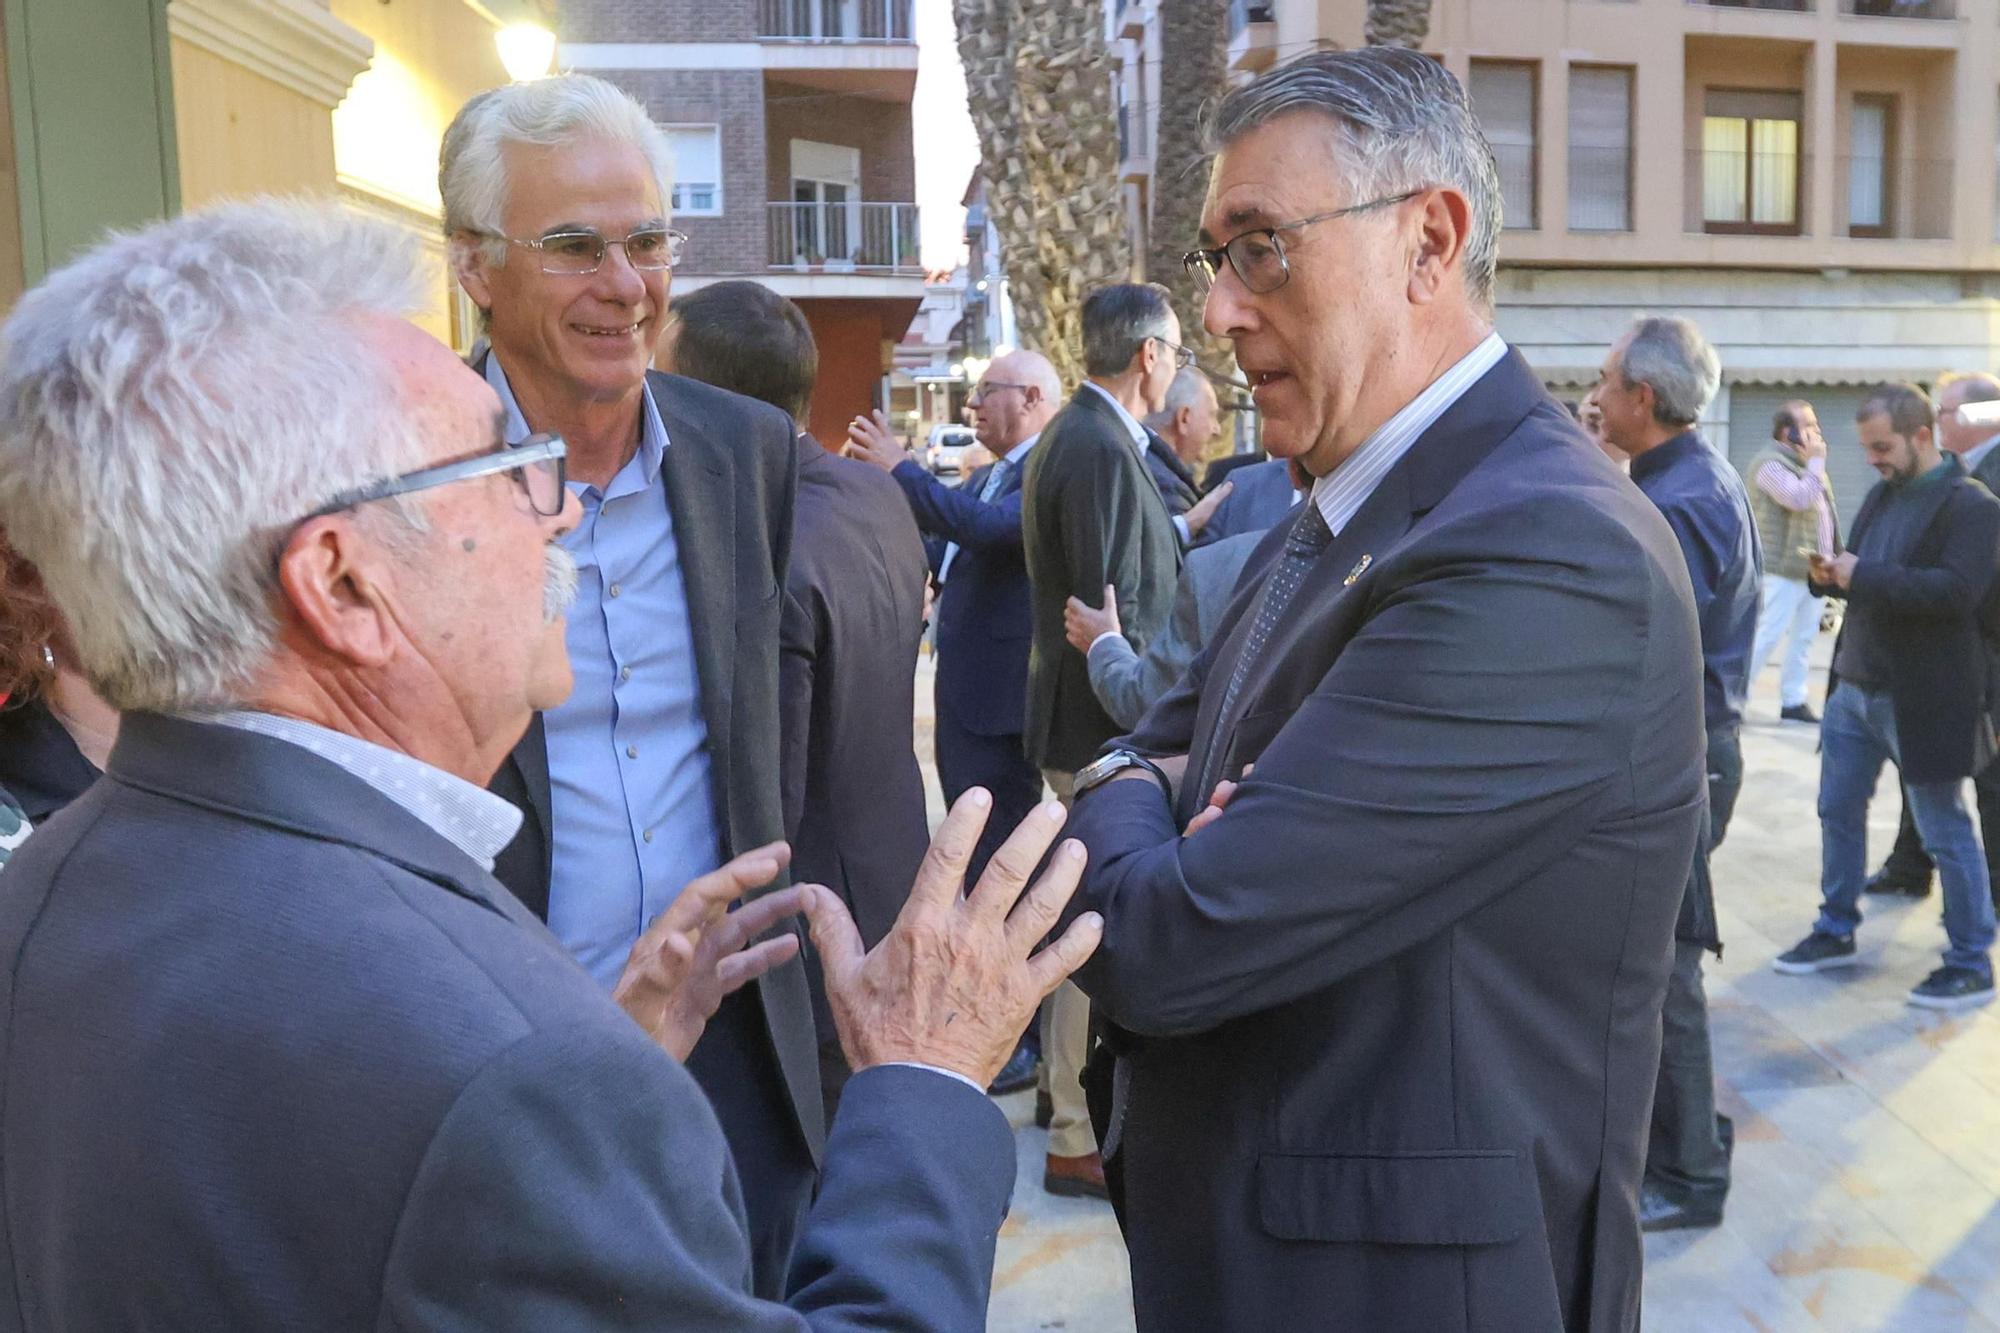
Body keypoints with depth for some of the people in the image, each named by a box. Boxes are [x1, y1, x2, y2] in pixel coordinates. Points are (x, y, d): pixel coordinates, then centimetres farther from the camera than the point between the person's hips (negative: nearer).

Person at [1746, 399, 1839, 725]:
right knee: (1768, 635, -10)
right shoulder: (1772, 463, -11)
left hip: (1815, 570, 9)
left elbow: (1824, 513, 23)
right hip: (1783, 569, -9)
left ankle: (1793, 701, 15)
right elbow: (1799, 498, -26)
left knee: (1803, 639, 10)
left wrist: (1834, 558, 18)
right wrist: (1816, 462, -14)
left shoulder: (1808, 465, 19)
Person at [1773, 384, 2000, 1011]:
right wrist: (1834, 576, -6)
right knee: (1838, 811, 13)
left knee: (1944, 830, 3)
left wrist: (1863, 577, -26)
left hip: (1921, 698, -7)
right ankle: (1836, 931, 27)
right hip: (1854, 687, 8)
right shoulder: (1880, 496, 11)